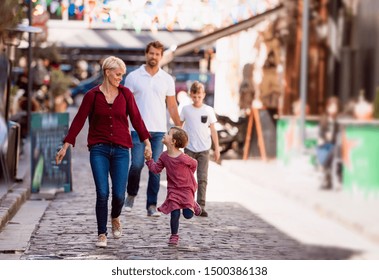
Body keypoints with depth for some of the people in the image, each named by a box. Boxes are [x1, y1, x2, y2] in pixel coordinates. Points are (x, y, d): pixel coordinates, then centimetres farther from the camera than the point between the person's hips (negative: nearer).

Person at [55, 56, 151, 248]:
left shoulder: (125, 93, 4)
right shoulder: (92, 95, -1)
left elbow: (136, 119, 5)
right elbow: (79, 121, 1)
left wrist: (146, 142, -3)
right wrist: (65, 146, -2)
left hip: (120, 149, 2)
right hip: (99, 149, -1)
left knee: (119, 194, -2)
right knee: (102, 193, -9)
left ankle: (115, 218, 32)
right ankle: (102, 234, 4)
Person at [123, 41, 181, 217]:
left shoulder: (167, 79, 8)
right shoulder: (133, 77, 3)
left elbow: (172, 106, 12)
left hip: (159, 131, 2)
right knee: (136, 165, -10)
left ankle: (152, 205, 6)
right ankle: (131, 194, 16)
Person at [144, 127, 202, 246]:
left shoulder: (183, 158, -20)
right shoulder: (164, 156, -3)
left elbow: (194, 164, -1)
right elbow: (156, 169, 2)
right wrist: (149, 160, -8)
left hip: (186, 188, -3)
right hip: (173, 189, 3)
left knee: (188, 214, -6)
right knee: (174, 214, -6)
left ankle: (193, 205, 29)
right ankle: (174, 236, 11)